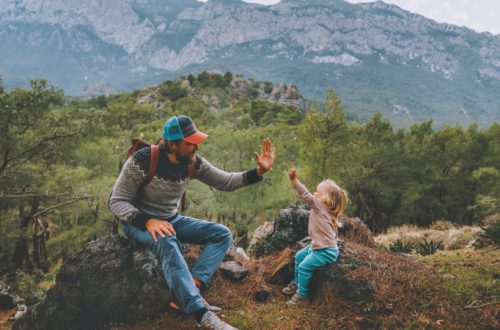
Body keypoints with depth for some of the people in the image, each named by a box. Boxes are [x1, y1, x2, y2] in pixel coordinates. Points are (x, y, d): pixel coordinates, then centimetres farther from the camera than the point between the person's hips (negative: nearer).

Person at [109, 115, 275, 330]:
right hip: (139, 222, -6)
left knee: (222, 234, -8)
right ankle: (200, 312, -38)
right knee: (167, 241, -40)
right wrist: (148, 221, -36)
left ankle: (189, 289, -25)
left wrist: (259, 171, -14)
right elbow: (117, 201, -20)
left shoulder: (194, 163, -7)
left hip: (172, 220, 6)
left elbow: (226, 181, 1)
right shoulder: (142, 161, -23)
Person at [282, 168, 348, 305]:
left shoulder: (320, 206, -19)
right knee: (299, 256, 18)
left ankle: (302, 294, 0)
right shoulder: (325, 209, 8)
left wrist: (294, 181, -39)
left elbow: (307, 196, -33)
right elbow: (334, 231, 17)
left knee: (304, 266, -14)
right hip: (317, 246, 11)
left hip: (326, 251, -11)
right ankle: (297, 283, 32)